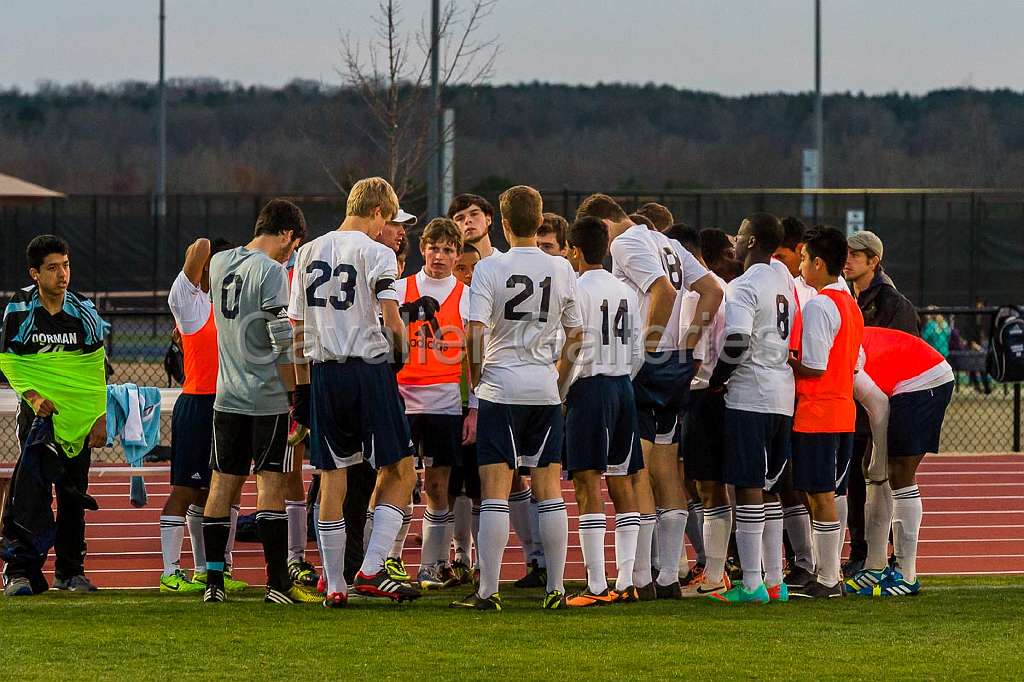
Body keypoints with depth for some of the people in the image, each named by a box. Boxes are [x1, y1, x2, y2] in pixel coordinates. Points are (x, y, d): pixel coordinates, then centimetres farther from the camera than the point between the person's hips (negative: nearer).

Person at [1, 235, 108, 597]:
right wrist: (32, 396, -12)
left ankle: (70, 571, 17)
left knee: (74, 495, 6)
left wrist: (101, 417, -1)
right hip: (37, 411, -2)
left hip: (79, 415, 2)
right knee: (32, 490, -14)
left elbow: (102, 368, 5)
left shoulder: (83, 311, 0)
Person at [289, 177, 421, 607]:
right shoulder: (376, 253, -6)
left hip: (322, 373, 5)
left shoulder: (309, 253, 11)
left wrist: (301, 386, 17)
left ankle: (334, 586, 8)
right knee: (400, 472, 3)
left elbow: (297, 328, 13)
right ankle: (371, 570, -9)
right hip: (369, 368, -5)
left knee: (332, 478, 8)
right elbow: (391, 319, -15)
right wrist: (399, 353, 5)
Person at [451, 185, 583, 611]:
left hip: (500, 387, -3)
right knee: (548, 491, 8)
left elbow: (474, 333, -14)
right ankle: (555, 589, 8)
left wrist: (475, 379, 2)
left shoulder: (490, 268, -8)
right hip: (546, 390, 3)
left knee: (495, 491, -2)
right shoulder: (562, 270, 3)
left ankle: (488, 591, -4)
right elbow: (575, 336, 9)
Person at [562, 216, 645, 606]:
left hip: (591, 386, -7)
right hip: (623, 386, 7)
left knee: (588, 484, -7)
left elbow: (576, 352, -15)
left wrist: (560, 393, -6)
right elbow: (638, 351, 12)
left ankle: (596, 586, -12)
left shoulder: (577, 291, -10)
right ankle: (626, 582, 9)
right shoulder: (626, 292, 12)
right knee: (621, 483, 11)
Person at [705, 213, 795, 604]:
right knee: (768, 489, 14)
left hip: (749, 396, -8)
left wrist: (716, 379, -8)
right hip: (784, 395, 8)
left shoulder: (744, 287, -12)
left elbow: (737, 340, -23)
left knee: (748, 488, -6)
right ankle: (774, 579, 16)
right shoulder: (783, 277, 13)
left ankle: (752, 583, -8)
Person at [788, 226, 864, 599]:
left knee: (819, 497, -5)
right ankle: (830, 574, 16)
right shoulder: (850, 305, 13)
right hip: (844, 411, 9)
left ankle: (826, 580, -4)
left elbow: (813, 367, -19)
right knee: (827, 495, 13)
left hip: (816, 414, -9)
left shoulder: (818, 306, -15)